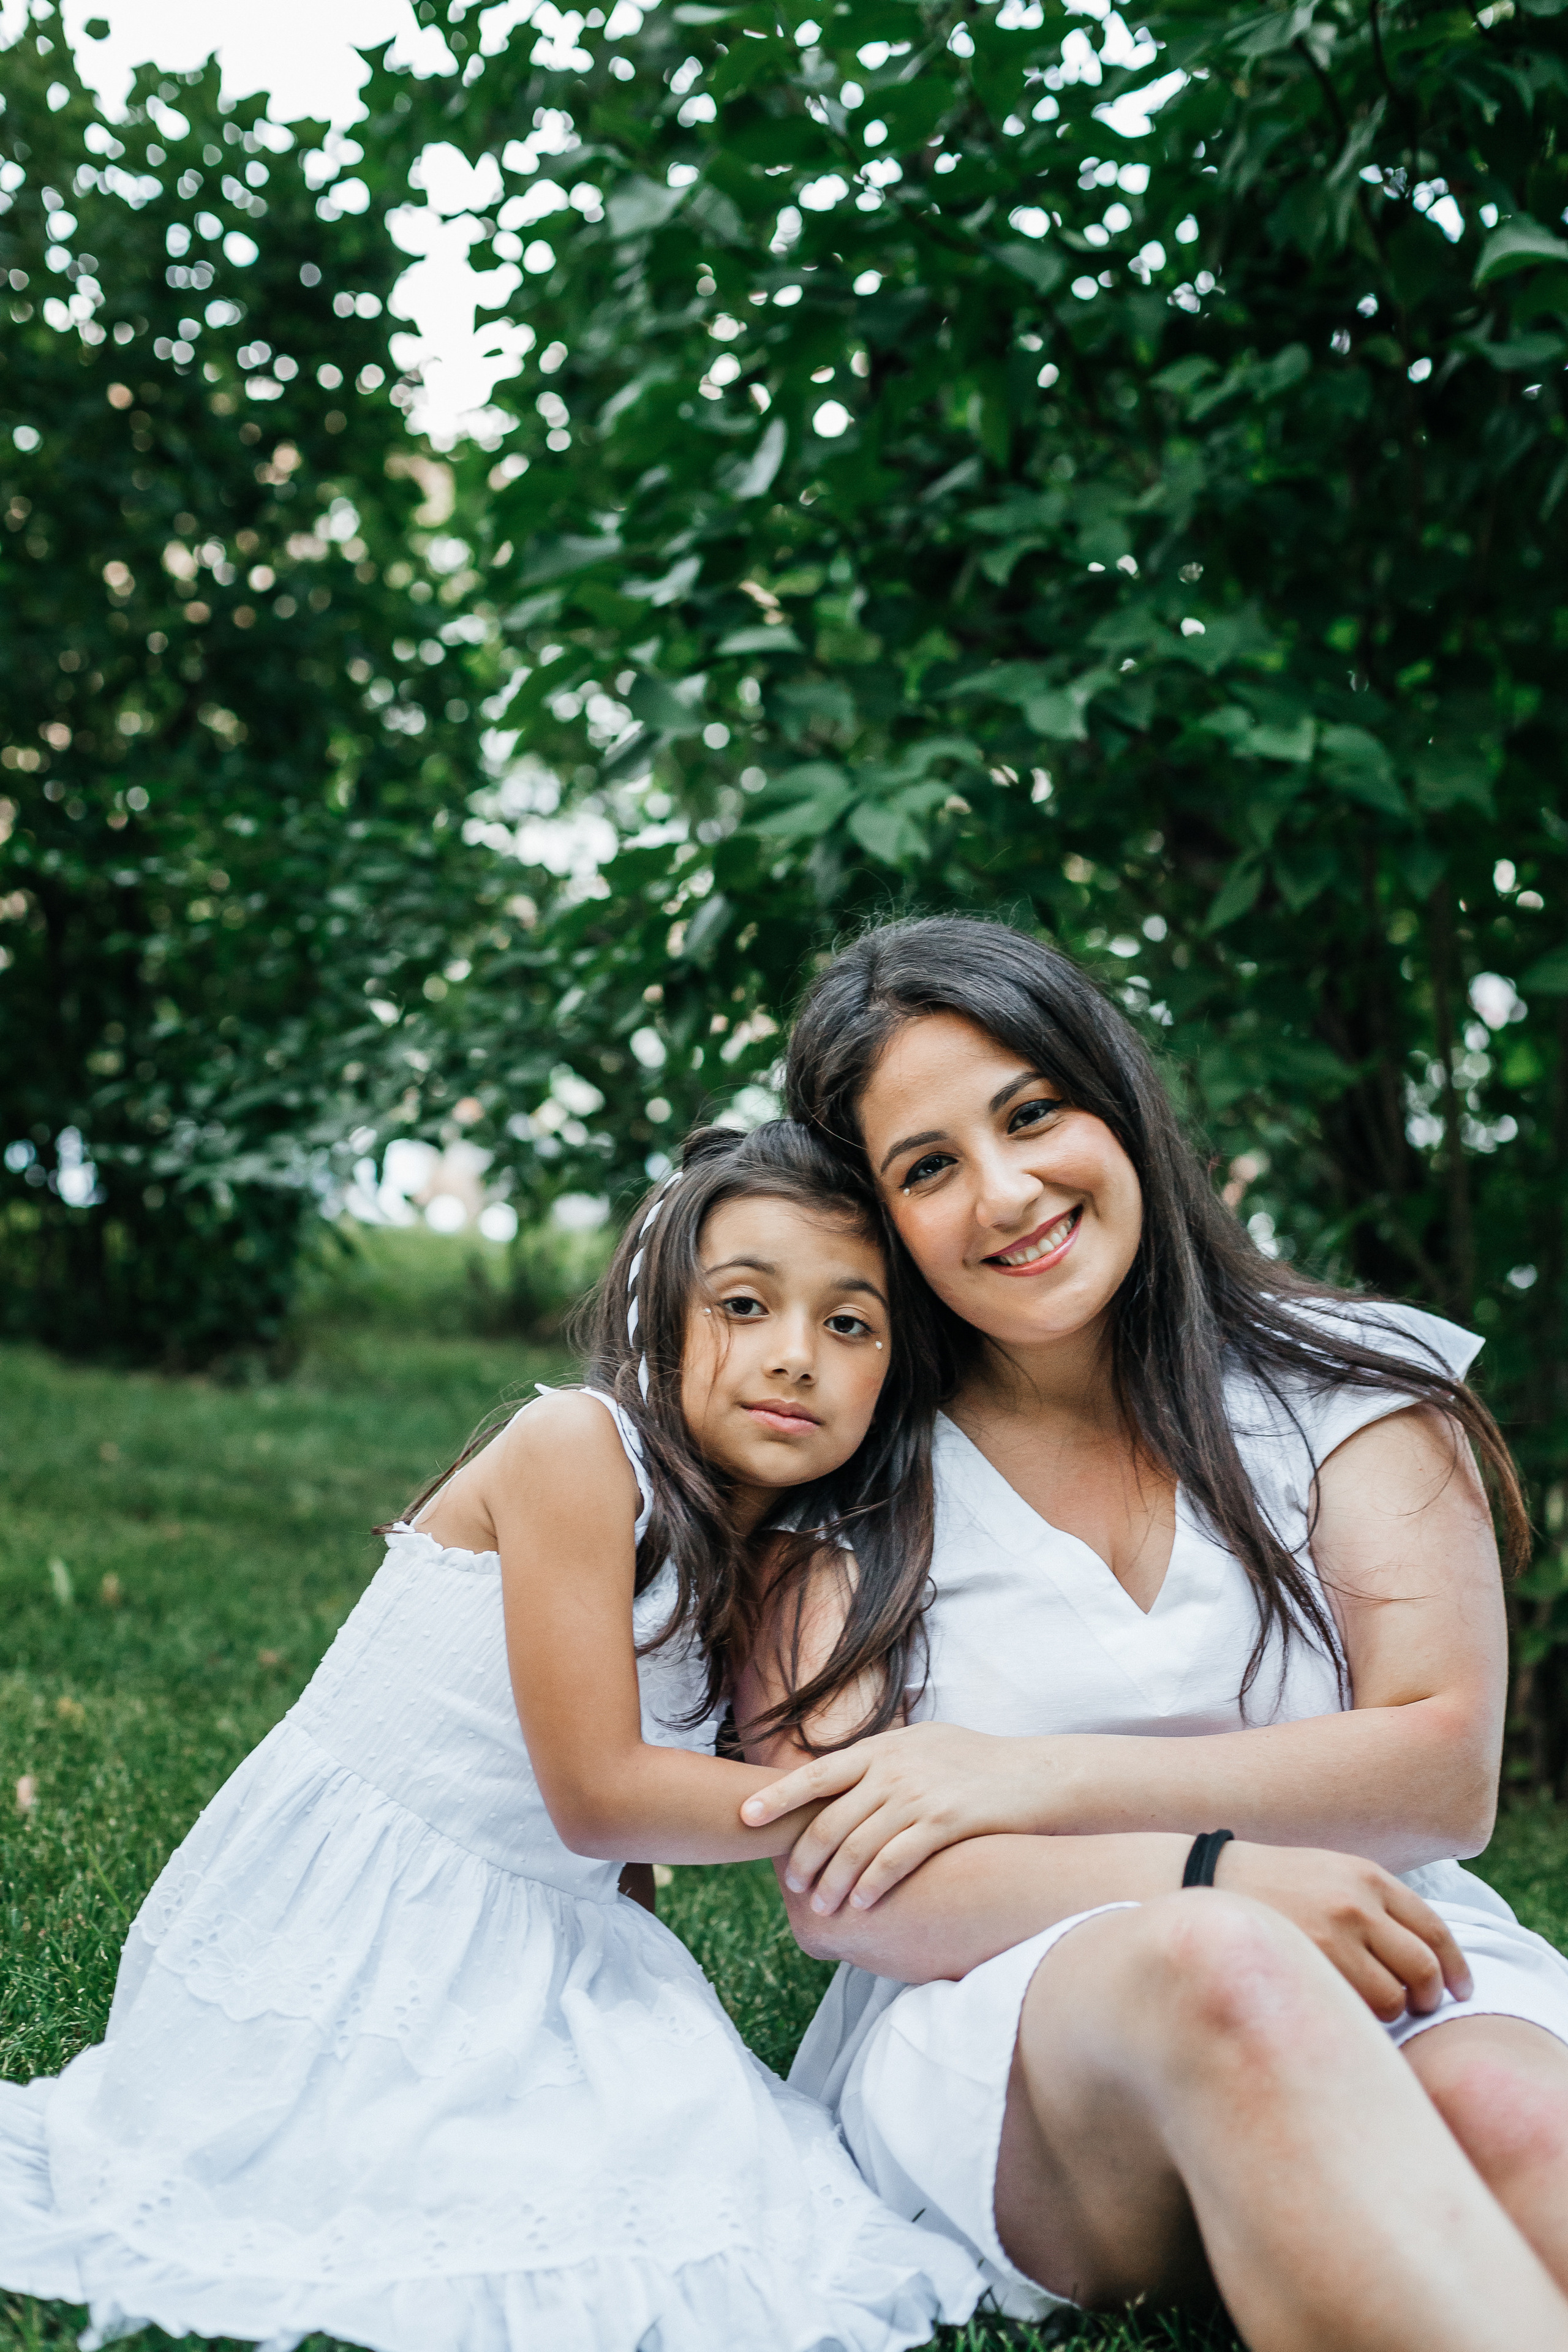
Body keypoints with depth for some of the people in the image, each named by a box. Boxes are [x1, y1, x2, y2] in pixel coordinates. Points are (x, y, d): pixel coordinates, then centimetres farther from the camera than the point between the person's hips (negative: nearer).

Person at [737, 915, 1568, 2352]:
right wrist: (1211, 1878, -21)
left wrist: (1028, 1778, -11)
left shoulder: (1348, 1385, 6)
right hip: (1002, 2028, -1)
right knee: (1219, 1973, -37)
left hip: (1374, 1983, 1)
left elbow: (1446, 1771, -2)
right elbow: (830, 1891, -5)